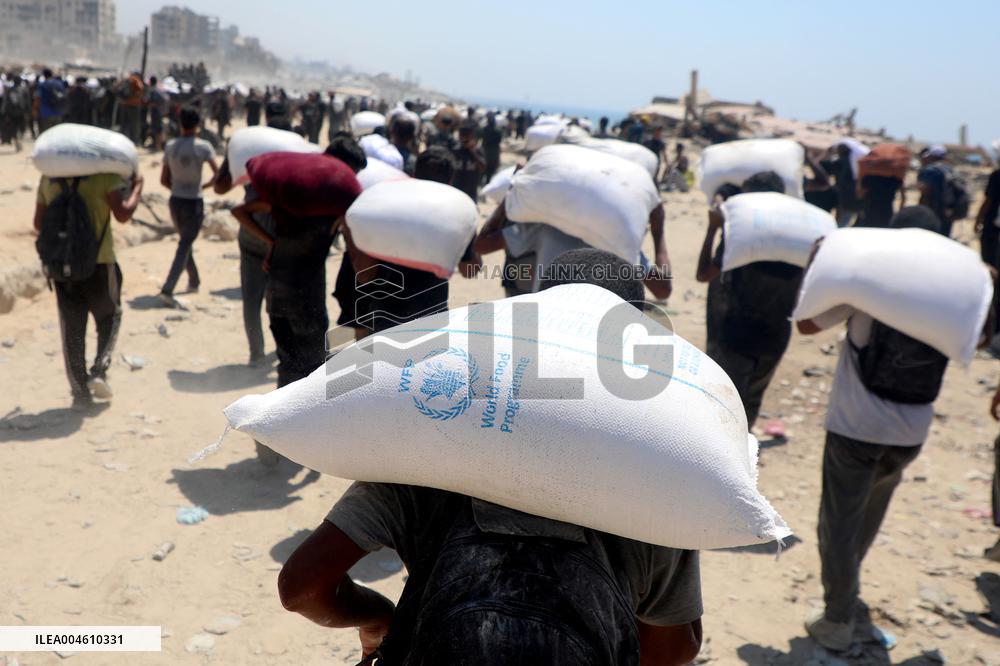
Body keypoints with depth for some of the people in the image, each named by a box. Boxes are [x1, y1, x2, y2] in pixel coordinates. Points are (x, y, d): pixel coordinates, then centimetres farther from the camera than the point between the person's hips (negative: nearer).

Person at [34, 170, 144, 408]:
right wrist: (137, 187, -1)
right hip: (98, 261, -3)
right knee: (109, 317, 18)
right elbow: (122, 214, -15)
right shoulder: (104, 173, -7)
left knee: (72, 328, 10)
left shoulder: (48, 177, 8)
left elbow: (39, 224, 10)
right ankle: (99, 370, 1)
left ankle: (80, 392, 11)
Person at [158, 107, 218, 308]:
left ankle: (194, 280, 38)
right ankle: (167, 291, -13)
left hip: (175, 201, 5)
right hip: (194, 203, -5)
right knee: (184, 247, -4)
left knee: (186, 242, 24)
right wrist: (205, 186, 1)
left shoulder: (170, 146, 2)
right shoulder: (203, 147, -10)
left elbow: (163, 180, 6)